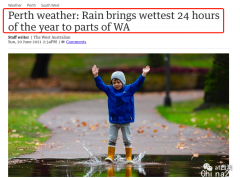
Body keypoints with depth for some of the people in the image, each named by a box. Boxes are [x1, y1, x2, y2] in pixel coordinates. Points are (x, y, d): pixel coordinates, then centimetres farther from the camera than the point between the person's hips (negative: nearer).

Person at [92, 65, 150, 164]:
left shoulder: (129, 89, -2)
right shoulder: (109, 90, 1)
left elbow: (138, 84, -9)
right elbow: (100, 85, -4)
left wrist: (143, 74, -22)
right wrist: (96, 76, -18)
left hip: (126, 120, -1)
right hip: (113, 120, 1)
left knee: (127, 140, 4)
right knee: (112, 139, 2)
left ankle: (129, 158, 11)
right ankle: (110, 156, 7)